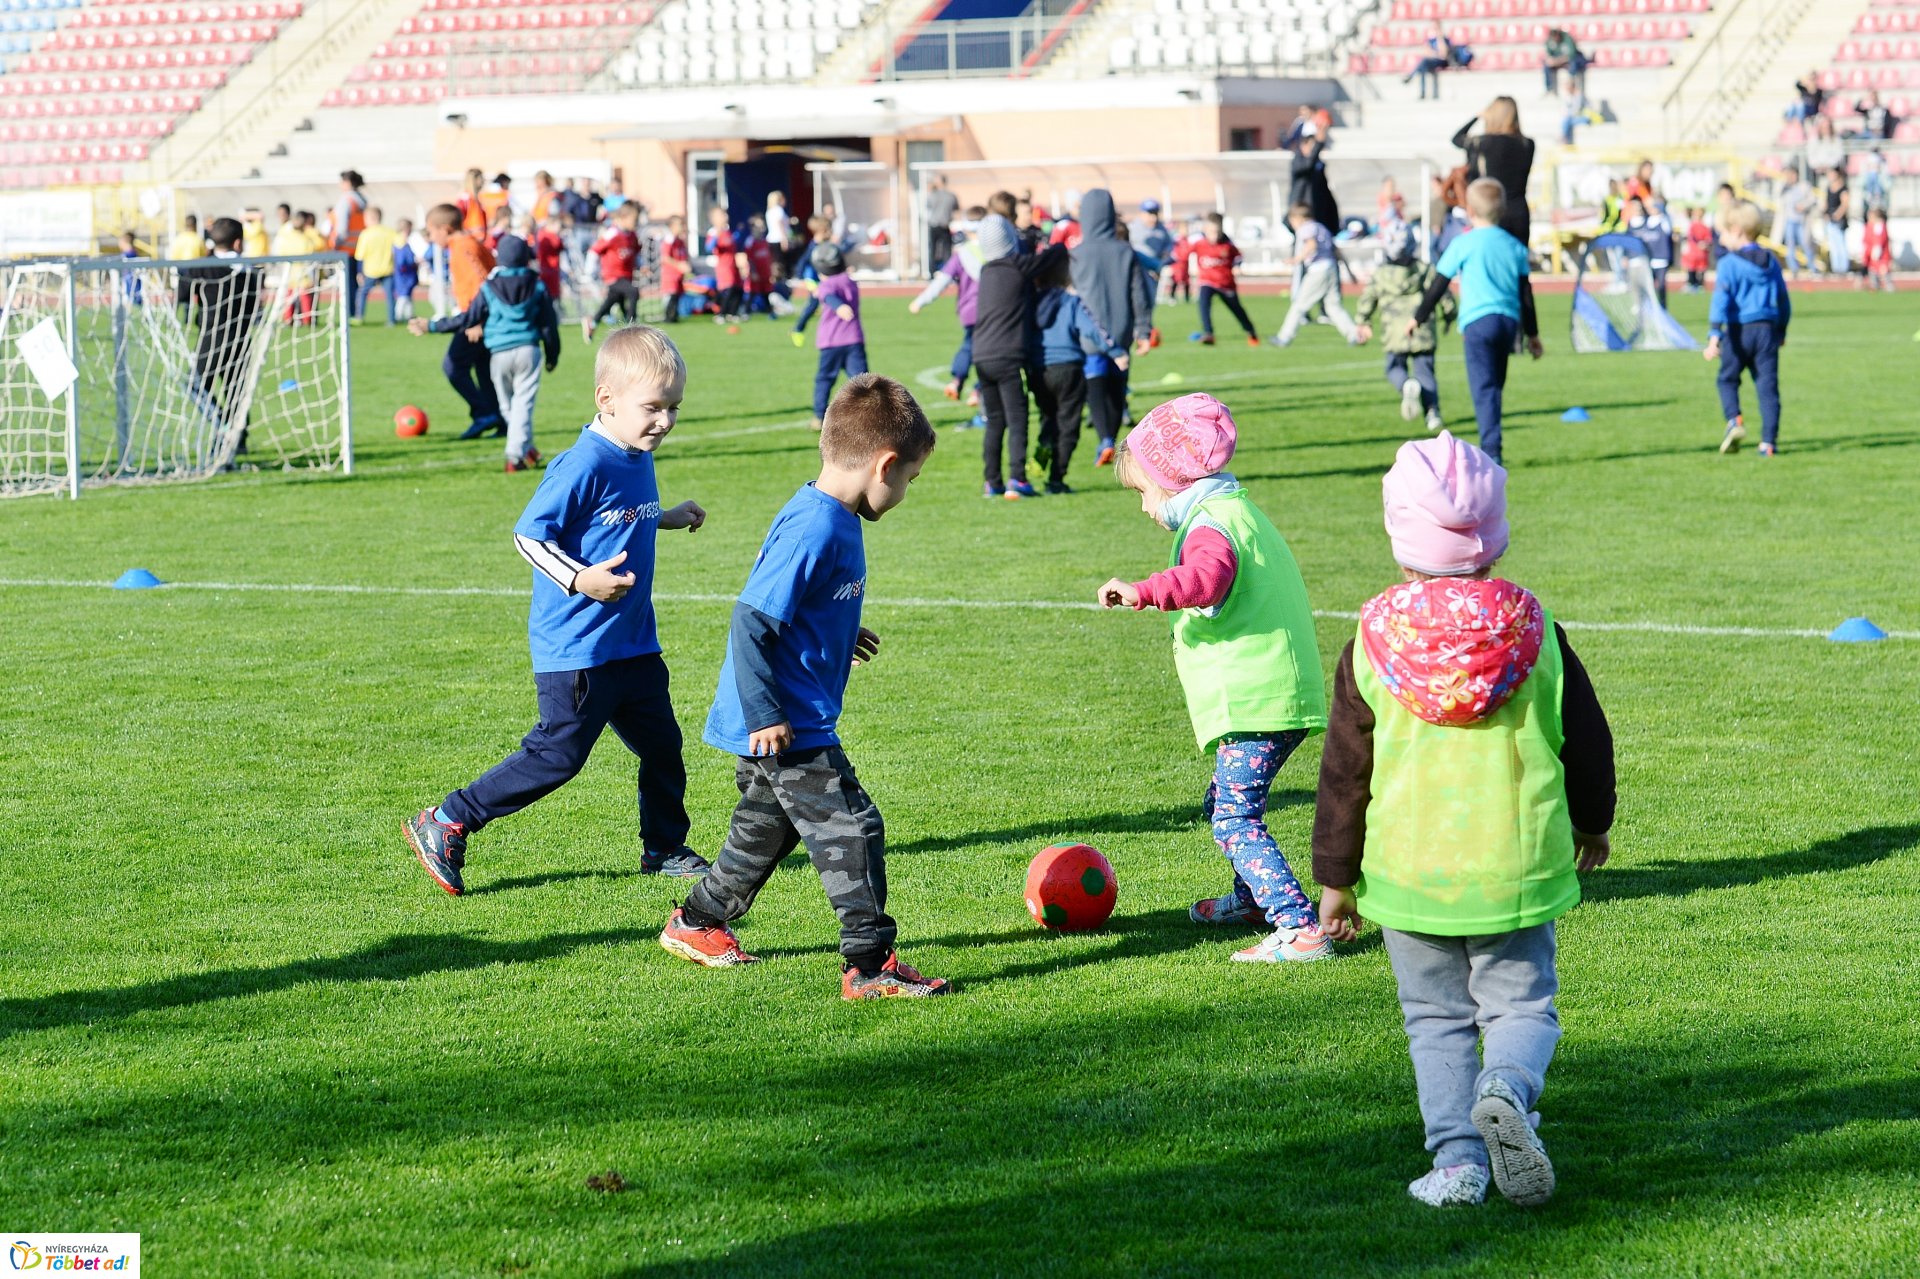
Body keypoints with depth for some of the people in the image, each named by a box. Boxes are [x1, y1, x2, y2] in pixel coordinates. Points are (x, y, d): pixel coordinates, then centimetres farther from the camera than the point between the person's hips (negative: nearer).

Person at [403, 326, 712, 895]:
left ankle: (664, 848, 32)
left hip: (633, 642, 9)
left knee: (662, 743, 14)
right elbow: (528, 533, -20)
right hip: (576, 648, -9)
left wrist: (668, 519, 23)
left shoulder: (639, 459, 8)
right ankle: (445, 825, 5)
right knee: (557, 755, -5)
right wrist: (579, 579, -30)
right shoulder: (583, 465, -21)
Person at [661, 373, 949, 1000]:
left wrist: (841, 633, 36)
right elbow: (750, 623, -26)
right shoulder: (813, 530, -24)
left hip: (779, 723, 11)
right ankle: (870, 963, -2)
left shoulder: (831, 518, 7)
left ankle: (697, 922, 37)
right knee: (851, 830, -6)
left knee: (768, 827, 23)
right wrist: (764, 714, -24)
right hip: (787, 726, -11)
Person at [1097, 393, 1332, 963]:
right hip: (1288, 695, 11)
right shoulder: (1241, 511, 21)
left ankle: (1300, 927, -22)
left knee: (1236, 819, -15)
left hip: (1255, 700, -11)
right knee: (1224, 803, 27)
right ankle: (1250, 898, 44)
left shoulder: (1210, 525, -13)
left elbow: (1207, 578, -35)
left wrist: (1142, 591, -41)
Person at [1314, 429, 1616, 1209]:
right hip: (1516, 868, 0)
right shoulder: (1535, 634, -1)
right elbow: (1586, 739, 7)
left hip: (1407, 873, 0)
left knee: (1437, 1018, 11)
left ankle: (1457, 1157, 1)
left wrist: (1335, 878, 9)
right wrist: (1591, 823, 26)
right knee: (1520, 1003, 8)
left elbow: (1343, 772, 0)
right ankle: (1508, 1090, -23)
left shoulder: (1372, 646, -3)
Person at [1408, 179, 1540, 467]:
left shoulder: (1464, 245, 0)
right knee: (1494, 387, 16)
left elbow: (1438, 285, 4)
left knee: (1484, 389, -12)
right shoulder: (1515, 247, 12)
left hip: (1478, 321, -5)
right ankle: (1490, 450, 21)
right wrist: (1532, 334, 22)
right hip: (1509, 321, 5)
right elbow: (1526, 294, 14)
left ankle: (1492, 452, -25)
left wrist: (1418, 318, 16)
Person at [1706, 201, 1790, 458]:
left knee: (1728, 379, 14)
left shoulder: (1729, 263, -7)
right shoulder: (1771, 262, 10)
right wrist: (1781, 331, 31)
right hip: (1767, 329, 4)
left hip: (1738, 331, -4)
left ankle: (1734, 420, -10)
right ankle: (1769, 441, -1)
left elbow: (1721, 299, -17)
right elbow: (1784, 300, 18)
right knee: (1767, 386, 4)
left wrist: (1714, 335, -24)